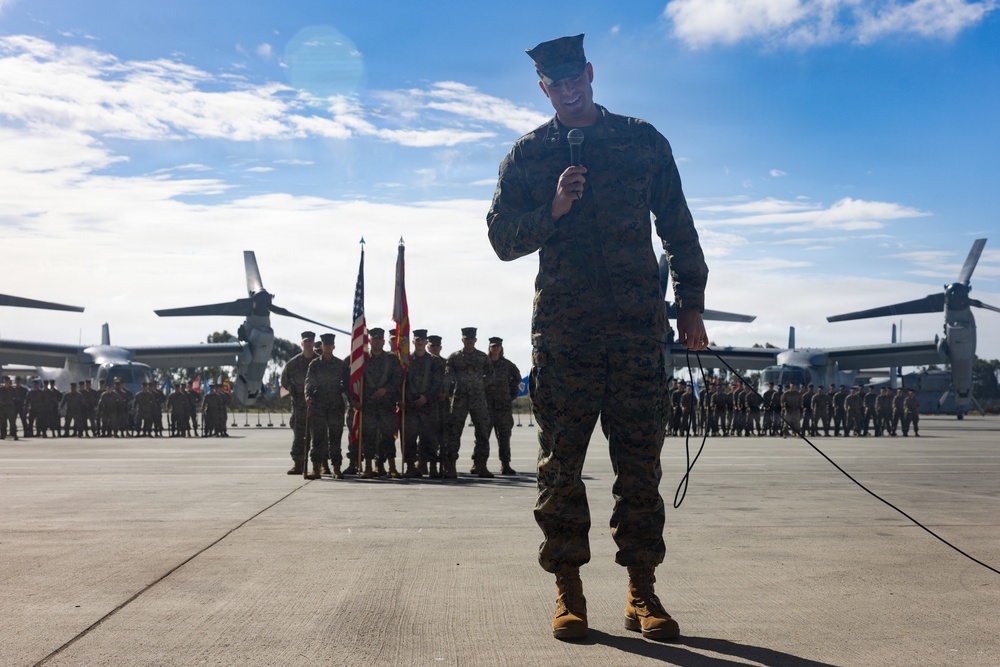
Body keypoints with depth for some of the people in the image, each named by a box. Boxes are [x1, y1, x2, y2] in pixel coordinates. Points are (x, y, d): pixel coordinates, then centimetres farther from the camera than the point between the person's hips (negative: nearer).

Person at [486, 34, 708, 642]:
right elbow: (502, 238, 7)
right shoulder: (527, 154, 12)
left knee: (640, 464, 1)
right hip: (562, 330, 0)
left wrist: (691, 305, 9)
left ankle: (642, 591, 10)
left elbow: (678, 228, 15)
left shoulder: (643, 140, 12)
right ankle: (568, 591, 10)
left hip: (639, 325, 0)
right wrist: (553, 210, -10)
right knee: (561, 465, 0)